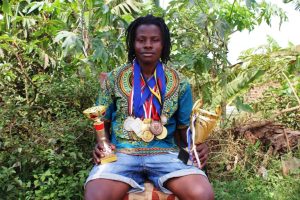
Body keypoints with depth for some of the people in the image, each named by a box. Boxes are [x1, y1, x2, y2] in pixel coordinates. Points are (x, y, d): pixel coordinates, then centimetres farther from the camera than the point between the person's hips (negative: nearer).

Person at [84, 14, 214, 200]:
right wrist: (101, 143, -9)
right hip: (121, 152, 0)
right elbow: (103, 122, 12)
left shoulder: (179, 82, 6)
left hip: (164, 152, 1)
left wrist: (198, 144, -10)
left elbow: (185, 127, 12)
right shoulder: (114, 78, 5)